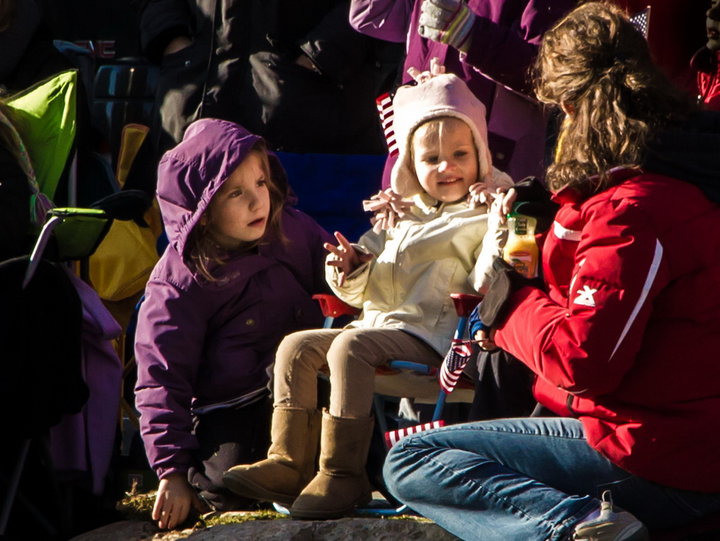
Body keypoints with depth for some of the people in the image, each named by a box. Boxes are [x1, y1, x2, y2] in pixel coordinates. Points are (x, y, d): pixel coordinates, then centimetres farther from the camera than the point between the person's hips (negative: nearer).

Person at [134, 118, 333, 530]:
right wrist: (173, 470, -13)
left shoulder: (294, 231, 5)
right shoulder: (179, 281, -6)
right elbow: (161, 380, -7)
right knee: (226, 488, -30)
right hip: (228, 409, -2)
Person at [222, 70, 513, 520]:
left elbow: (485, 284, -16)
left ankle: (342, 473, -30)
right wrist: (353, 270, 0)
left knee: (350, 347, -29)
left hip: (433, 333, -8)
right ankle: (289, 462, -5)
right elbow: (371, 291, 23)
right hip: (379, 322, 8)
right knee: (296, 347, -2)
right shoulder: (398, 214, 20)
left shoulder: (485, 214, 0)